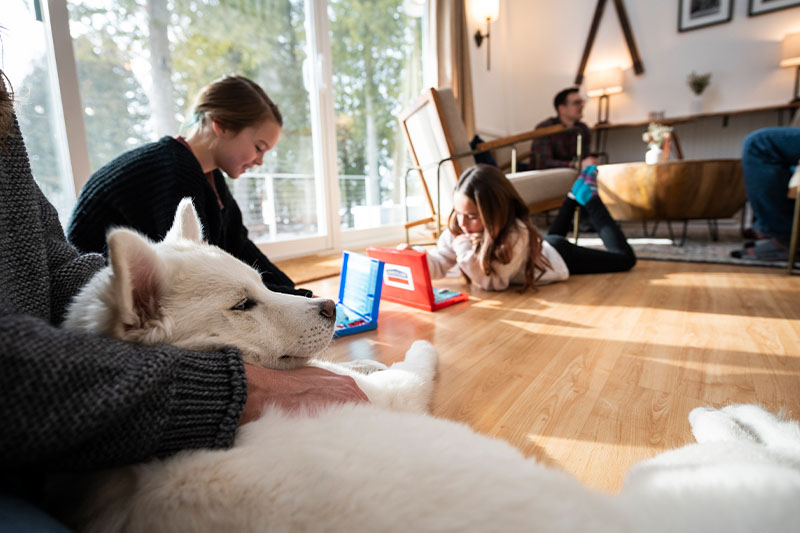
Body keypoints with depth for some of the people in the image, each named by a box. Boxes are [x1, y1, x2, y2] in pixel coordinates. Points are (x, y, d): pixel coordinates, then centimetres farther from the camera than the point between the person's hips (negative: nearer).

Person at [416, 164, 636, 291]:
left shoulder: (515, 235, -46)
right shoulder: (457, 229, -29)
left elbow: (493, 282, -44)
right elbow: (438, 263, -27)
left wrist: (466, 249, -54)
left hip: (559, 257, -5)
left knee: (624, 258, 17)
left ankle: (589, 197, 25)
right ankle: (575, 196, 45)